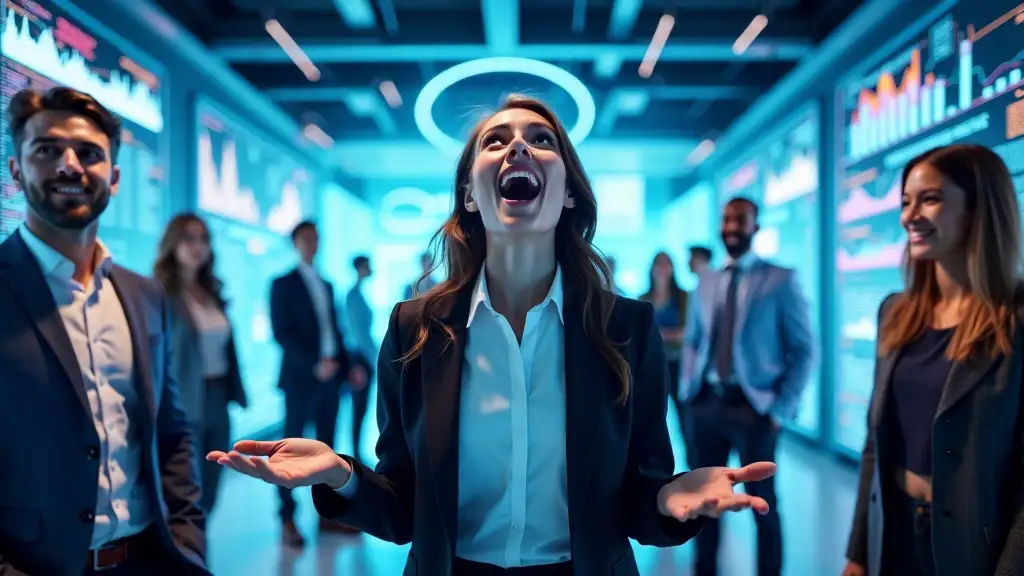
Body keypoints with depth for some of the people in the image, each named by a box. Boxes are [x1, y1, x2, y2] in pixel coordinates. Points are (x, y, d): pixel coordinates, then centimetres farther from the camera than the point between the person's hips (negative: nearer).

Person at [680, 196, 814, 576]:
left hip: (753, 405, -4)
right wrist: (687, 387, 4)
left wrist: (782, 407, -11)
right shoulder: (706, 282, 11)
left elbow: (803, 349, -4)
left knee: (762, 504, 6)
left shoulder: (780, 280, -2)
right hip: (705, 403, 4)